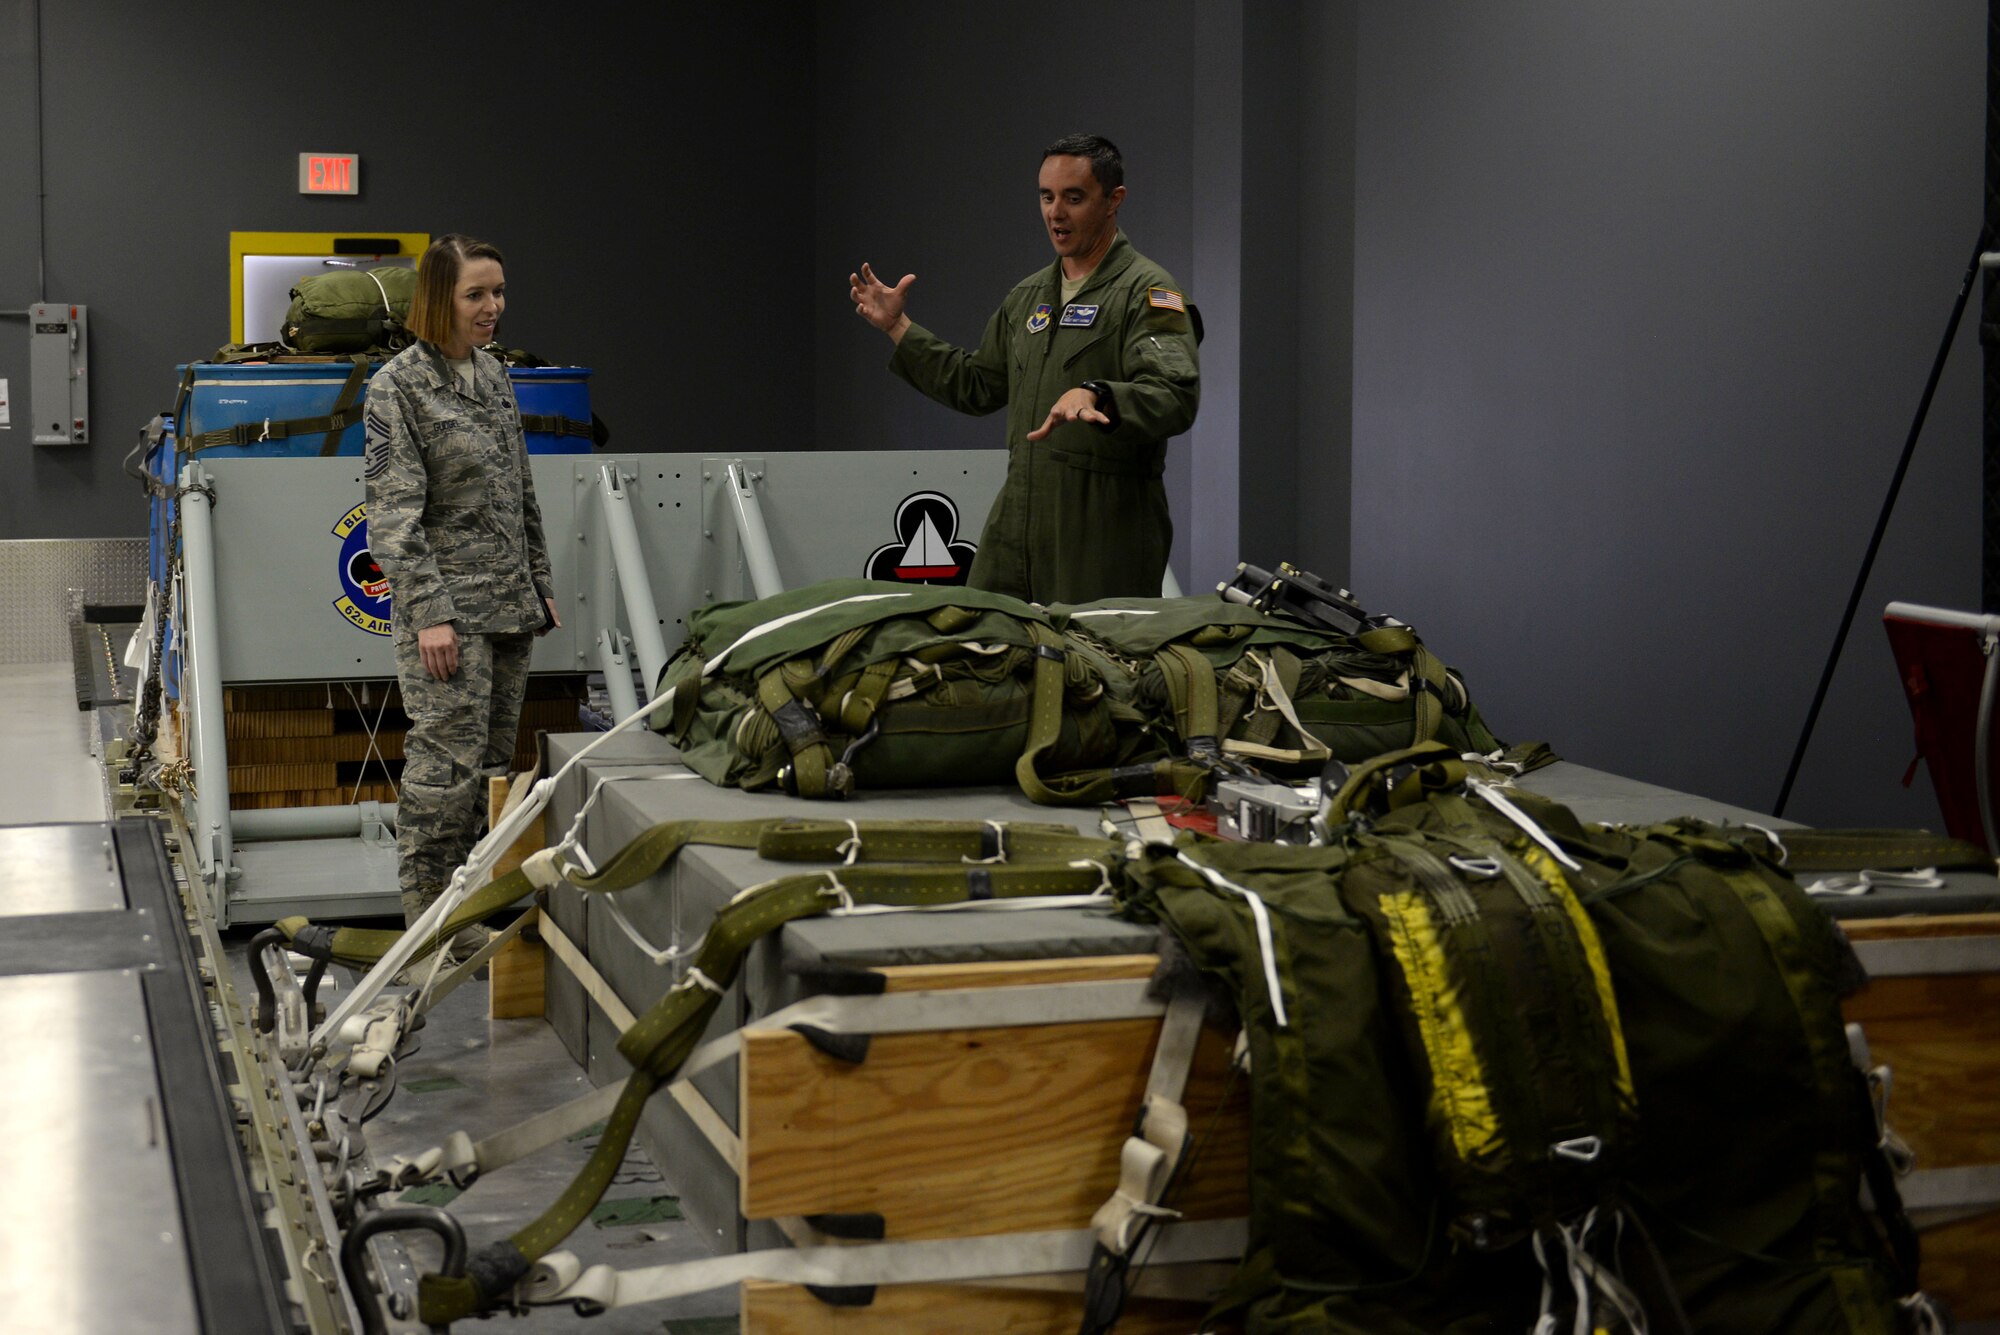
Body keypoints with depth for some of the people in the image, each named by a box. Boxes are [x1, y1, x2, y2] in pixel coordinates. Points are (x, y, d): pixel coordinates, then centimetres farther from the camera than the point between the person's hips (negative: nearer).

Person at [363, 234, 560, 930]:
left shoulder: (494, 375, 14)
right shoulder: (399, 385, -8)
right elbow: (394, 512, -13)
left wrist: (539, 584, 17)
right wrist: (429, 612, -19)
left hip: (509, 608, 7)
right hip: (445, 607, -7)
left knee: (493, 761, 9)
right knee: (447, 766, -10)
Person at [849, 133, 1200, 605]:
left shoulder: (1148, 291, -6)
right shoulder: (1028, 296, 19)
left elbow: (1176, 396, -22)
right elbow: (976, 385, 28)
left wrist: (1094, 395, -39)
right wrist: (898, 327, 24)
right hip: (1018, 525, 7)